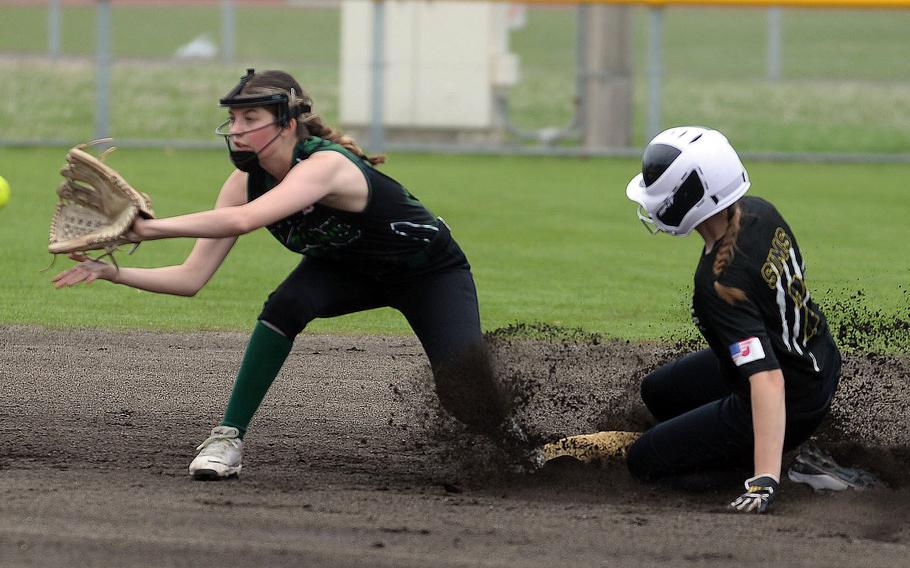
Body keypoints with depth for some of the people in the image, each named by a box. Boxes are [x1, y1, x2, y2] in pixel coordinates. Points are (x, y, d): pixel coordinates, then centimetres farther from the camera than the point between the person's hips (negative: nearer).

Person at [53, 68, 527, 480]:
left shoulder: (326, 165, -39)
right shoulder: (247, 181, -18)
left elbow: (243, 221, -55)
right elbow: (192, 278, -17)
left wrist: (150, 228, -58)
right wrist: (114, 273, -30)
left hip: (431, 272, -5)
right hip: (347, 270, 5)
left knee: (465, 396, -21)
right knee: (285, 305, -28)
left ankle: (511, 436, 14)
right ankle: (229, 438, -22)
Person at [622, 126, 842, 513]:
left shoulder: (721, 285, -36)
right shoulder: (759, 212, -13)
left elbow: (767, 380, -42)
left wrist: (764, 481, -45)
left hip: (791, 405, -9)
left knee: (644, 462, 3)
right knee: (659, 392, 24)